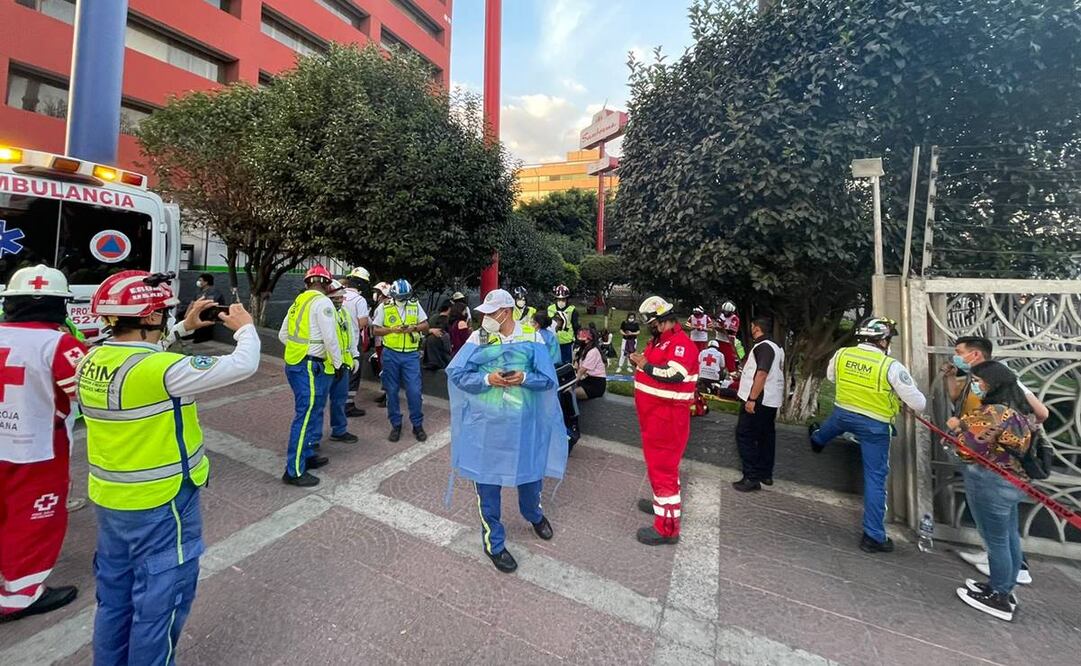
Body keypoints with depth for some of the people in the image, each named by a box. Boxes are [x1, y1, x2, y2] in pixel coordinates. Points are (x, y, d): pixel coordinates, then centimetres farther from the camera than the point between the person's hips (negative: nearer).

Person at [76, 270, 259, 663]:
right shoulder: (159, 369, -27)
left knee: (114, 594, 25)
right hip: (160, 504, -8)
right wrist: (244, 328, -7)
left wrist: (184, 328, 13)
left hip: (109, 499, 9)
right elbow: (243, 365, -24)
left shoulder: (93, 361, -2)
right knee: (158, 600, 12)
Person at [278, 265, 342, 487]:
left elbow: (283, 334, 19)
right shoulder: (322, 302, -12)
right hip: (310, 367, -9)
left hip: (295, 363, 9)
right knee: (306, 416, -3)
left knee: (311, 412, 19)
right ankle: (294, 471, 4)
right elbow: (330, 338, -17)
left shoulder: (298, 302, 14)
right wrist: (337, 363, -6)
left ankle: (307, 455, 32)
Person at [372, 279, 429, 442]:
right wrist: (392, 329, -16)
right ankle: (396, 425, 23)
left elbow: (425, 326, 7)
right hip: (391, 354, 0)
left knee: (414, 391, -3)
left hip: (411, 354, 0)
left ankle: (417, 425, 14)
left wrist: (414, 328, -13)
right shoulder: (384, 307, -2)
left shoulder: (415, 305, 1)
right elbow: (376, 330, 1)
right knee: (392, 391, 8)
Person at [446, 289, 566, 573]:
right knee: (487, 481, 10)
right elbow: (456, 374, -7)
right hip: (486, 424, -1)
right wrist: (487, 379, -21)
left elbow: (547, 379, -5)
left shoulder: (532, 338, -5)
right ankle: (494, 542, 32)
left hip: (524, 423, 1)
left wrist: (524, 378, -23)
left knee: (531, 471, 20)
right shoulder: (478, 338, -6)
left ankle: (533, 514, 53)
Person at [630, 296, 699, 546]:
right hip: (654, 415, 10)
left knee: (663, 467, -4)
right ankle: (662, 503, 41)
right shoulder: (661, 340, 13)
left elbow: (674, 375, -31)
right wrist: (641, 361, 2)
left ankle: (667, 527, 6)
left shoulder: (680, 343, -18)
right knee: (658, 462, 23)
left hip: (667, 417, -10)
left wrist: (645, 365, -22)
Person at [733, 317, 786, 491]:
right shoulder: (775, 347, 14)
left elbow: (762, 374, -25)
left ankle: (752, 477, -4)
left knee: (745, 436, -5)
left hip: (758, 400, -10)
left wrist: (752, 399, -25)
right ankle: (765, 474, 23)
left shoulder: (763, 346, -17)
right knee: (766, 436, 15)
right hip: (771, 400, 10)